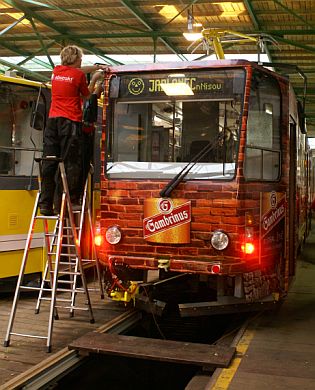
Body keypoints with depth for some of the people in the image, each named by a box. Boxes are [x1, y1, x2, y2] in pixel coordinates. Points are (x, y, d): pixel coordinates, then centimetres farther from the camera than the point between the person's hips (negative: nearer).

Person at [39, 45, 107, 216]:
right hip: (70, 121, -6)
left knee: (49, 163, 4)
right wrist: (94, 79, 21)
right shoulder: (78, 75, -3)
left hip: (52, 119, 6)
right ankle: (60, 204, -8)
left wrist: (97, 67, 29)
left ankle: (45, 204, 2)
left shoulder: (56, 71, 15)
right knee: (69, 163, -3)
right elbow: (86, 95, 10)